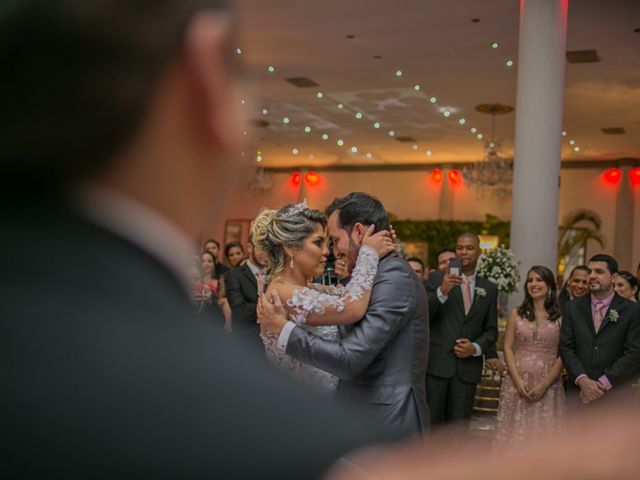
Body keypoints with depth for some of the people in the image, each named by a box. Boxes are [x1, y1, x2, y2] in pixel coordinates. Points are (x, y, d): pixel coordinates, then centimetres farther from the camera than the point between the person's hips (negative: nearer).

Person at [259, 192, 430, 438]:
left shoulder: (394, 277, -18)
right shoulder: (386, 274, 12)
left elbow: (349, 360, -23)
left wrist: (282, 328, -14)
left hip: (386, 425, -9)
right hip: (369, 419, 9)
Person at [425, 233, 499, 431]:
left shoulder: (489, 289, 10)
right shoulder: (437, 278, 1)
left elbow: (491, 330, 13)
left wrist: (475, 348, -7)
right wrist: (442, 291, -23)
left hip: (468, 366, 3)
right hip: (437, 363, -3)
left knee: (459, 426, 8)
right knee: (430, 423, 0)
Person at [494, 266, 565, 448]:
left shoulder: (561, 317, 1)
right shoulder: (516, 314, 7)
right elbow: (508, 348, 4)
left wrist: (544, 385, -11)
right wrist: (518, 381, -8)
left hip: (548, 386, -2)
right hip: (517, 383, 2)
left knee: (544, 432, 2)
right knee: (515, 430, 2)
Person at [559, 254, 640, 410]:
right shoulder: (572, 307, 6)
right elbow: (565, 347, 2)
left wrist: (603, 384, -13)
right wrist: (583, 380, -12)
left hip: (615, 396, -2)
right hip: (578, 392, 2)